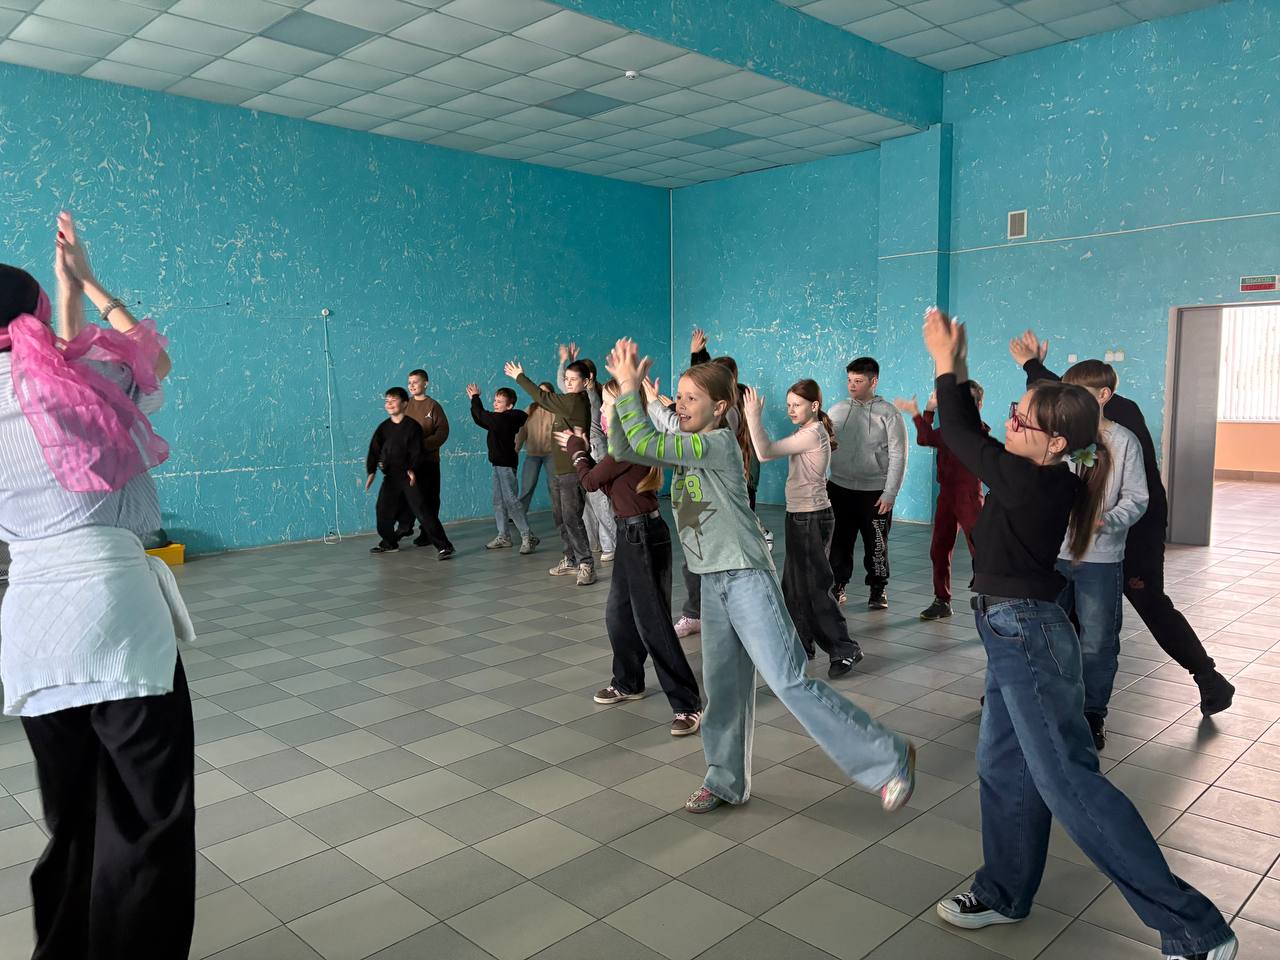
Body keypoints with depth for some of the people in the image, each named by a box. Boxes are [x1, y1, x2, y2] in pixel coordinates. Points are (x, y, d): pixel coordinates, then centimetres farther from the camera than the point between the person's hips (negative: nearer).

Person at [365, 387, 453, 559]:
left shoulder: (412, 426, -8)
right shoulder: (383, 427, 6)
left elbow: (417, 451, -13)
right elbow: (374, 449, 2)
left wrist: (413, 470, -26)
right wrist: (371, 472, -8)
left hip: (409, 475, -6)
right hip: (390, 476, 6)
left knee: (421, 510, -12)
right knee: (383, 509, 11)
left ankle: (444, 546, -11)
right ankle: (389, 543, 33)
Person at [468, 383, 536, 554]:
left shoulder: (503, 419, -18)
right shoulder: (500, 419, 10)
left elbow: (481, 416, -11)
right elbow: (482, 418, 18)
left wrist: (475, 397, 3)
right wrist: (475, 399, 11)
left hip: (506, 464, -10)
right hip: (499, 463, 10)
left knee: (511, 500, -12)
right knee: (499, 501, 12)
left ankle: (527, 537, -10)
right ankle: (503, 536, 18)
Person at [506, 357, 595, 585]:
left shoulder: (576, 401, -14)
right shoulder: (568, 401, 13)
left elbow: (543, 398, -8)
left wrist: (519, 377, 4)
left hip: (572, 471, -10)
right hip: (559, 470, 10)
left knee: (571, 518, -12)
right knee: (560, 518, 14)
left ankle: (586, 565, -6)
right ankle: (571, 559, 24)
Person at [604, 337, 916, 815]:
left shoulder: (719, 443, -15)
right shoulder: (685, 448, 12)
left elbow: (646, 443, -21)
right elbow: (624, 450, 7)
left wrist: (629, 387, -12)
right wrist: (625, 391, -2)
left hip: (747, 578, -8)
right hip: (713, 581, 8)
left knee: (789, 681, -12)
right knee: (722, 686, 12)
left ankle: (888, 758, -3)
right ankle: (725, 781, 26)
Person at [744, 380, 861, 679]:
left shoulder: (813, 434, -19)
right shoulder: (807, 432, 12)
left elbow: (765, 453, -25)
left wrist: (754, 416, -21)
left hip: (811, 519, -10)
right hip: (800, 516, 10)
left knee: (816, 587, -5)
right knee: (794, 584, 15)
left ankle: (845, 650, 3)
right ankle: (801, 644, 26)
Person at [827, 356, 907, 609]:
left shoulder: (888, 414, -5)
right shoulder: (837, 411, 4)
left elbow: (898, 456, -6)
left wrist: (889, 494, -11)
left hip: (875, 492, -3)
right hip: (839, 488, 3)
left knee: (876, 544, 6)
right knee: (839, 541, 9)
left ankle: (878, 589, 24)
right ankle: (838, 585, 26)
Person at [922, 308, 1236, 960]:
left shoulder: (1033, 484, -22)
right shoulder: (1043, 479, 2)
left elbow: (960, 439, -10)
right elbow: (975, 440, 16)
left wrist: (946, 366, 2)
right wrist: (957, 372, 13)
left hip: (1026, 638, -10)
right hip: (1017, 635, 10)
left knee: (1068, 783, -5)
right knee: (1003, 767, 18)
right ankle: (1005, 893, 33)